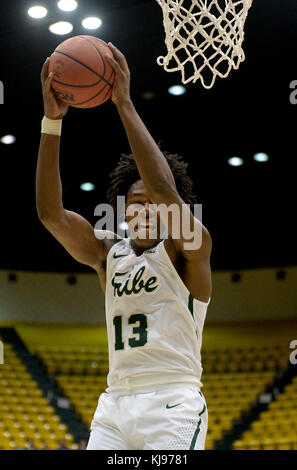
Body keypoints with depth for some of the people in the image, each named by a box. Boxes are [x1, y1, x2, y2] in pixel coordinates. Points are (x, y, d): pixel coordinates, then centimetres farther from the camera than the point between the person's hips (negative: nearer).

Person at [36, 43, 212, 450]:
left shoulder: (189, 248, -1)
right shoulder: (108, 253, 13)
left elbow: (164, 190, -20)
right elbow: (51, 213, -1)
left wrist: (124, 103, -18)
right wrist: (52, 120, -10)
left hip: (172, 404, -5)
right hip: (115, 403, 5)